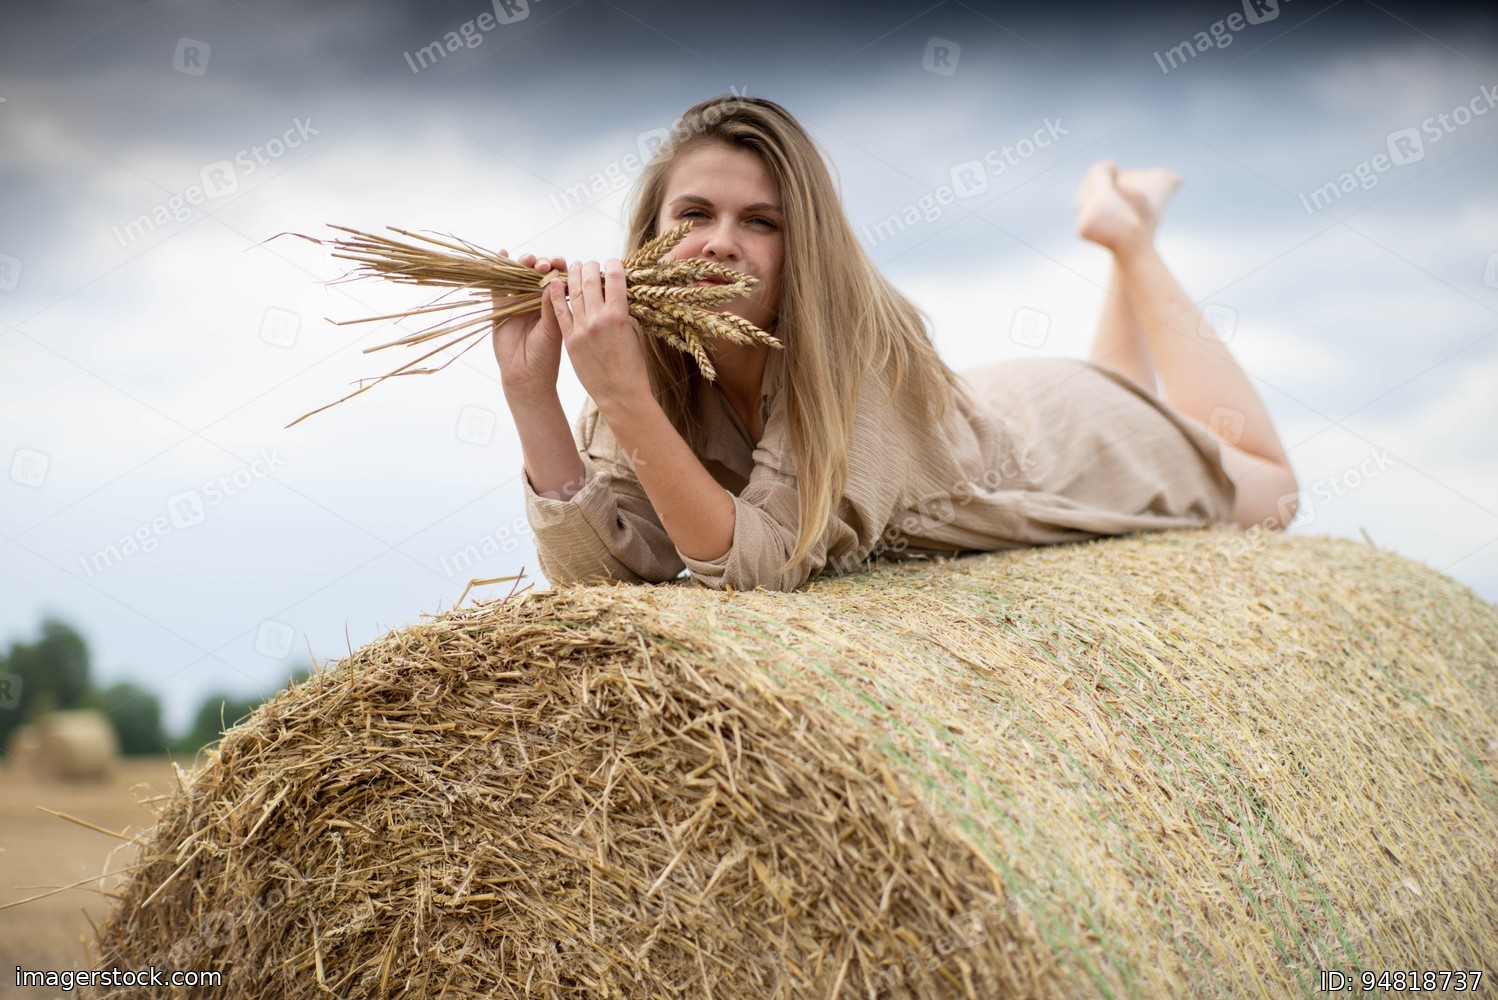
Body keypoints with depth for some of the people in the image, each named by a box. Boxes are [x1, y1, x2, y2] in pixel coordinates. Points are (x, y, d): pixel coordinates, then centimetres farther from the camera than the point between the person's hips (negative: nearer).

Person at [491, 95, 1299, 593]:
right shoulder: (654, 363, -29)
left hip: (1064, 447, -4)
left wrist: (624, 398, -56)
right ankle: (1119, 223, 45)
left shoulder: (857, 348, -43)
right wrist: (531, 392, -45)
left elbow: (762, 565, -48)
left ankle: (1128, 233, 34)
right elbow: (597, 570, -34)